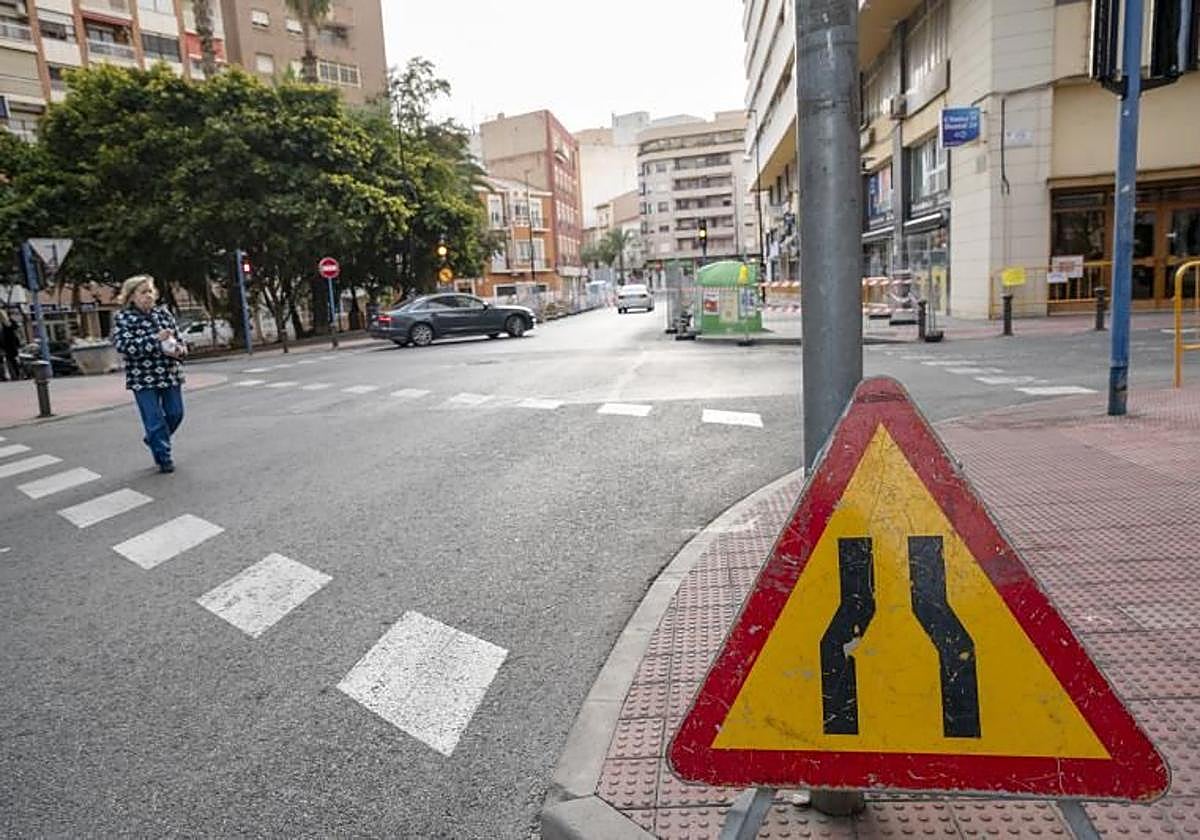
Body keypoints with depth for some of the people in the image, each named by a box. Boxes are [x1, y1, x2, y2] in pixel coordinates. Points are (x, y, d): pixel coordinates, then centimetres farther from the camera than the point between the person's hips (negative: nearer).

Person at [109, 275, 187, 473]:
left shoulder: (163, 313, 8)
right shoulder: (123, 318, -4)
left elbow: (177, 338, 13)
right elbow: (123, 345, -17)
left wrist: (179, 349, -11)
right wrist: (155, 339, -25)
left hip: (170, 374, 4)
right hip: (143, 379, -4)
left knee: (175, 413, 11)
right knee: (155, 419, -1)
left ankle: (154, 440, 38)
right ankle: (163, 458, 11)